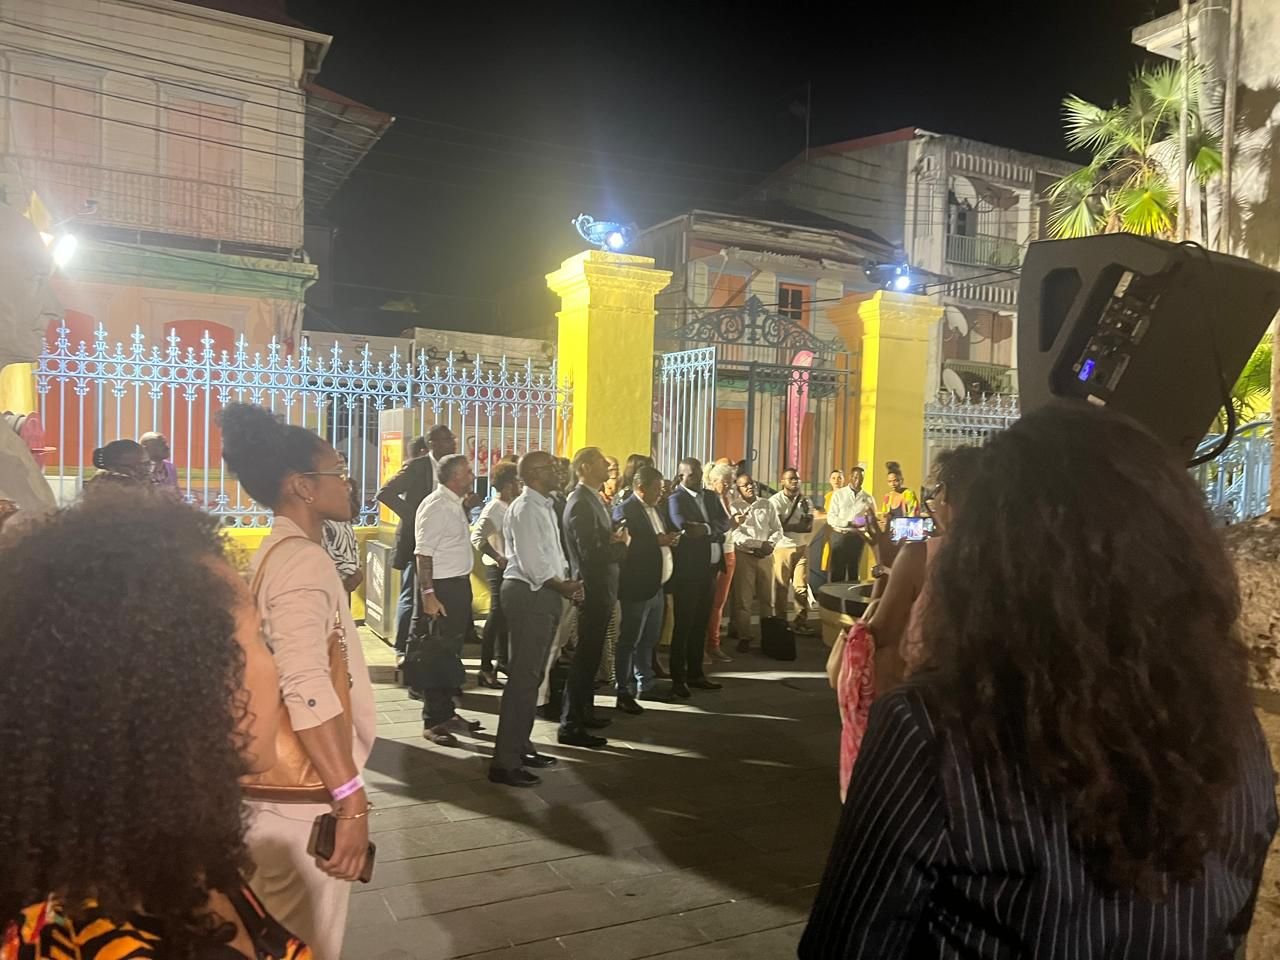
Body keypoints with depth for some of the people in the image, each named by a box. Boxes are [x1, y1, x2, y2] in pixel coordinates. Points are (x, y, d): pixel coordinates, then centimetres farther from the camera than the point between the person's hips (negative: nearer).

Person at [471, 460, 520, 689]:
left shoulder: (508, 507, 10)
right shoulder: (494, 508, -15)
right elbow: (477, 536, -24)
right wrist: (498, 558, -28)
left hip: (509, 567, 9)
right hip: (499, 569, -9)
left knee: (504, 614, 17)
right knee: (497, 614, -6)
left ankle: (502, 659, 30)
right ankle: (486, 668, 0)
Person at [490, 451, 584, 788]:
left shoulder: (544, 507, 15)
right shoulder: (526, 509, -15)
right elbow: (532, 562, -22)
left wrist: (566, 581, 0)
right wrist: (563, 586, -15)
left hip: (542, 594, 10)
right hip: (529, 595, -10)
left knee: (531, 675, 17)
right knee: (522, 677, -7)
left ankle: (520, 747, 30)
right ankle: (504, 762, -1)